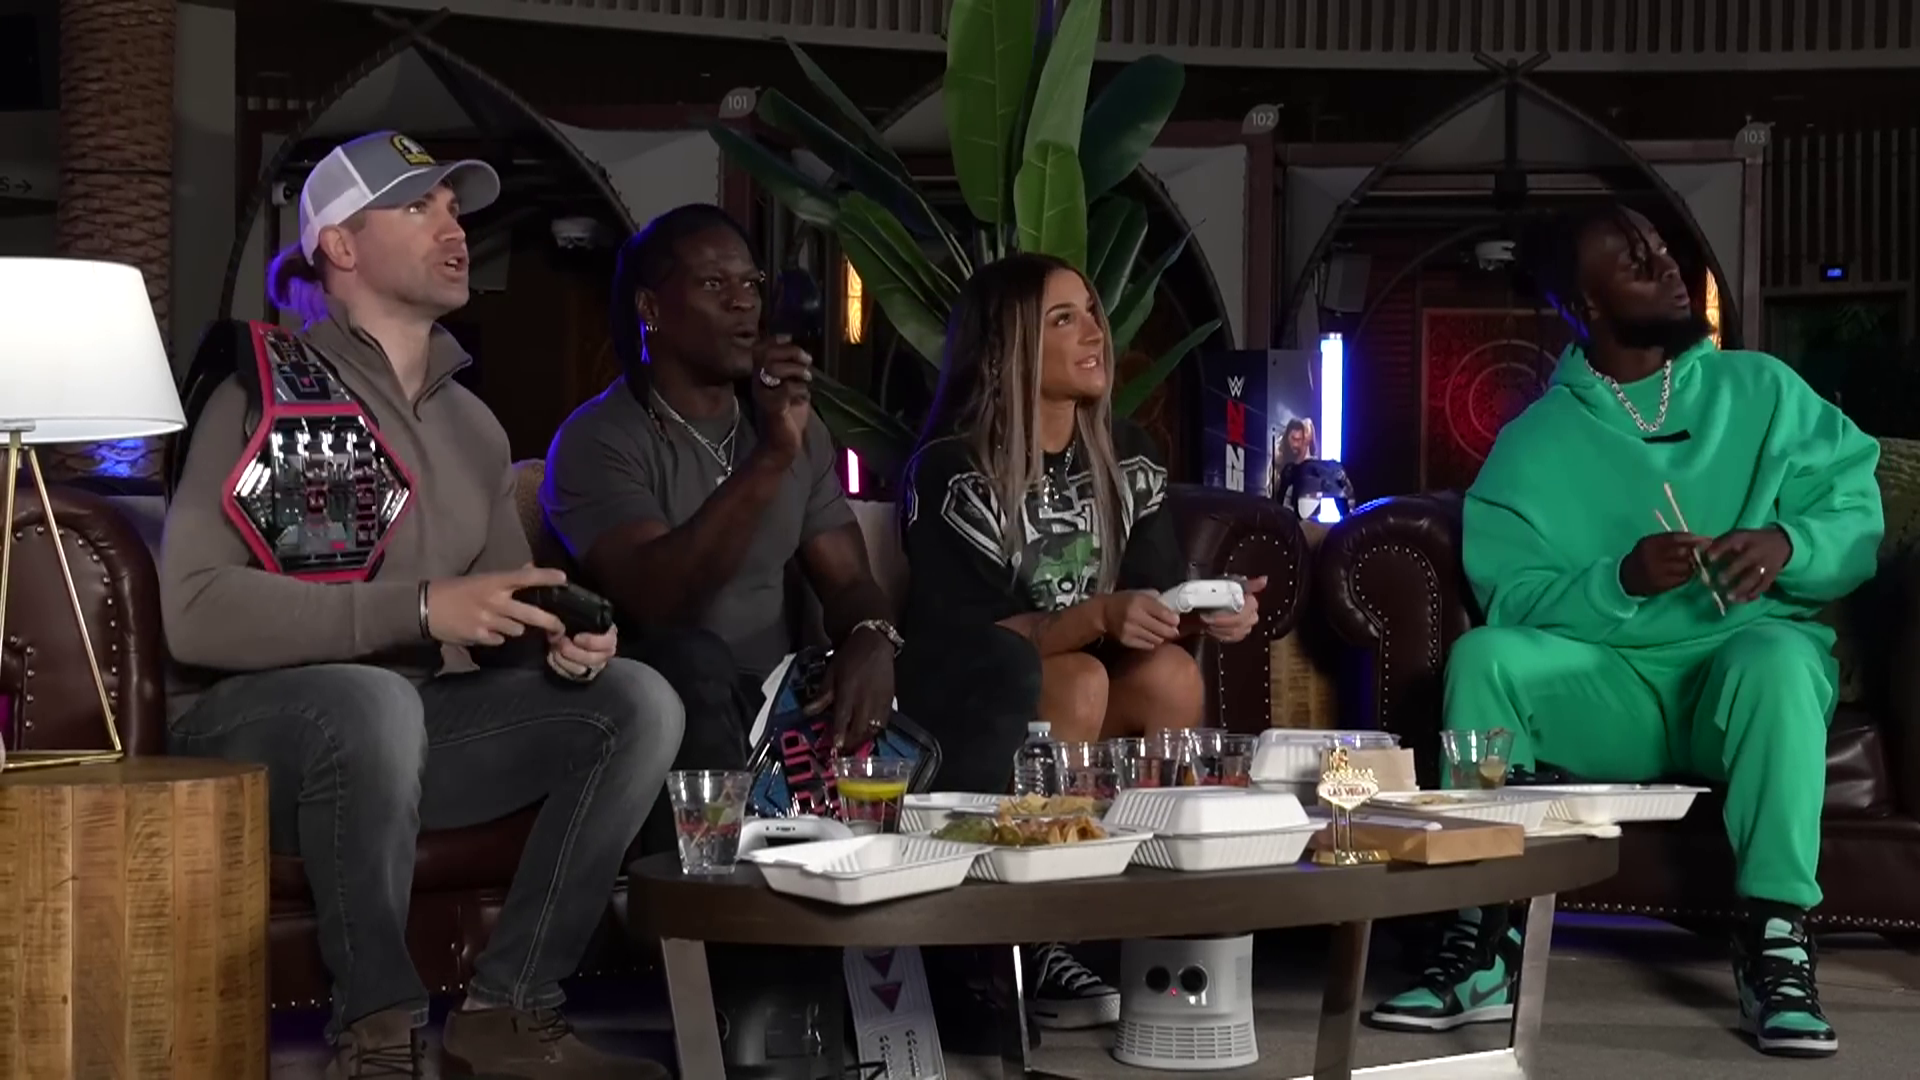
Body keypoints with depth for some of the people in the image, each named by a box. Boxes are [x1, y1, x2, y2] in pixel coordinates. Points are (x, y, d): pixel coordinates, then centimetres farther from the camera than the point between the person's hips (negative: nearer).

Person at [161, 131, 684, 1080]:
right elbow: (196, 610, -22)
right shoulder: (269, 396, -10)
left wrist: (563, 641, -8)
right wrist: (420, 609, -27)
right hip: (254, 725, -7)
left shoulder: (472, 426, 14)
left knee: (639, 702, -10)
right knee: (374, 700, -39)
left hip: (419, 723, 7)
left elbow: (508, 610, 18)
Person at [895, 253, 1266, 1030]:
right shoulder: (951, 470, -12)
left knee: (1171, 676, -27)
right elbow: (955, 637, -18)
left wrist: (1207, 611, -20)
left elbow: (1158, 595, 4)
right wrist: (1096, 618, -31)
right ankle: (1021, 950, -27)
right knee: (1078, 686, -35)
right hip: (974, 712, -5)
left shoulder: (1127, 457, 6)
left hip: (1098, 692, 5)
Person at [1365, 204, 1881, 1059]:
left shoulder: (1762, 391, 7)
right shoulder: (1532, 444, 4)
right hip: (1604, 684, 1)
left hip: (1741, 667, -1)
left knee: (1778, 654, -35)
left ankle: (1773, 943, -33)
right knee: (1483, 657, -26)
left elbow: (1858, 517, 2)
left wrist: (1789, 545, -20)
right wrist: (1622, 580, -23)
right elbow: (1512, 602, -6)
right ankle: (1485, 939, -25)